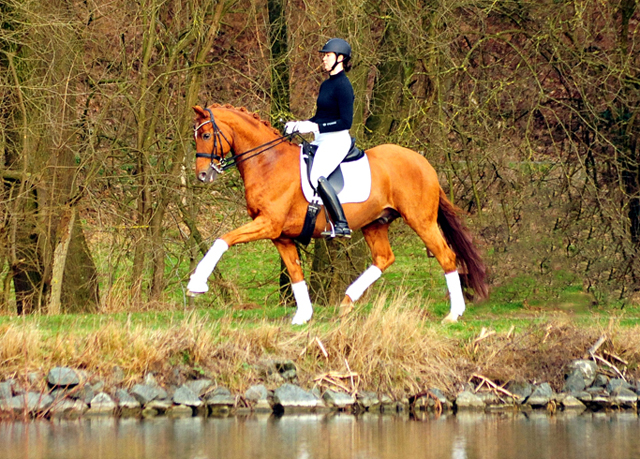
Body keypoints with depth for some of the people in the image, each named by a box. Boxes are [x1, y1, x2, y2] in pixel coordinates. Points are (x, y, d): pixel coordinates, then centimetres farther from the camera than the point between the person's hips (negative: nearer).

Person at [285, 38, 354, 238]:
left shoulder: (342, 86, -13)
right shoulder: (326, 85, 16)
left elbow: (346, 122, -19)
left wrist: (316, 127, -21)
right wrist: (298, 125, 10)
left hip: (337, 140, -10)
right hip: (321, 140, 10)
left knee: (317, 176, -28)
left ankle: (342, 225, -28)